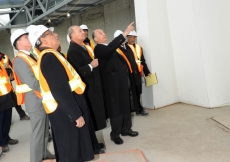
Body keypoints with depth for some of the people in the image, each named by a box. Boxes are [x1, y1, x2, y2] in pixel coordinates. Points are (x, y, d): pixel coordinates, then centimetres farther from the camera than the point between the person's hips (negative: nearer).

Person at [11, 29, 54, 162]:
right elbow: (33, 83, -25)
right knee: (38, 132, 3)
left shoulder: (30, 56, 12)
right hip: (36, 101, -9)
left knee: (45, 130, 19)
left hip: (43, 99, 9)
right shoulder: (20, 60, -17)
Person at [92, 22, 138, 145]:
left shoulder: (110, 48, 17)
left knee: (125, 105, 13)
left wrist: (126, 75, 17)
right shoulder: (98, 49, -11)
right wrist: (125, 33, -34)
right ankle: (115, 134, 11)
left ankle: (126, 129, 27)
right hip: (112, 82, -8)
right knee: (115, 107, -1)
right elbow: (110, 48, -31)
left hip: (122, 80, 8)